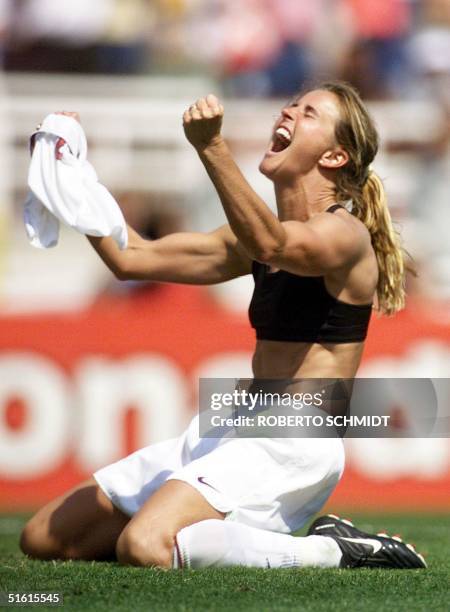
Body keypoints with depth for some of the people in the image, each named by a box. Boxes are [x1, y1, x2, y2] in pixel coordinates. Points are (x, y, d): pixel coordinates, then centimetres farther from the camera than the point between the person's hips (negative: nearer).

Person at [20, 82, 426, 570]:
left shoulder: (344, 233, -8)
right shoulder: (257, 235, 19)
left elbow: (272, 245, -32)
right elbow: (130, 259, 19)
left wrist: (211, 148, -41)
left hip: (295, 442, -9)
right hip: (226, 433, 9)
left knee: (144, 550, -34)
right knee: (42, 538, 6)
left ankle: (329, 551, -15)